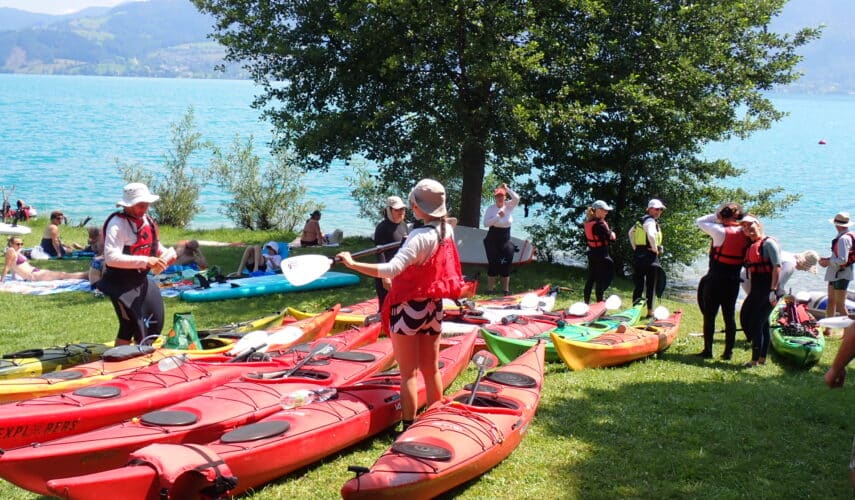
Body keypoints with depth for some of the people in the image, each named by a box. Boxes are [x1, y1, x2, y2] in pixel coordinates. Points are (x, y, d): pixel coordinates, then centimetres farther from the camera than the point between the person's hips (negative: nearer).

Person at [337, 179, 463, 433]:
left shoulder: (420, 237, -23)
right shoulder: (447, 231, 0)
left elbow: (391, 269, -34)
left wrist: (353, 264, -33)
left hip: (408, 309, -7)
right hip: (433, 307, 7)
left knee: (409, 373, -1)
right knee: (431, 370, 15)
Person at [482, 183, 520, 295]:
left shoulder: (509, 206, 1)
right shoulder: (491, 208, -6)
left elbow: (517, 198, -16)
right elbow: (486, 223, -13)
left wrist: (507, 189, -18)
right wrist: (498, 216, -21)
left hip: (506, 241, 2)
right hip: (492, 240, -2)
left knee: (506, 264, 2)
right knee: (493, 264, -1)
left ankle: (506, 290, 10)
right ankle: (490, 290, 4)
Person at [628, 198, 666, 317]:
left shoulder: (641, 221, 15)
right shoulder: (650, 220, -12)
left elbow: (631, 232, 26)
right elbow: (651, 235, -29)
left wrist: (635, 248, 21)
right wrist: (655, 249, -15)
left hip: (638, 255, 8)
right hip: (649, 256, -8)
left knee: (638, 284, 11)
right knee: (650, 285, 1)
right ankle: (650, 311, 4)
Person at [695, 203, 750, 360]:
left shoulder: (720, 231, -16)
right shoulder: (744, 234, -1)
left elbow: (699, 221, -6)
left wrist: (716, 216, -4)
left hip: (715, 280, -5)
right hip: (733, 281, 5)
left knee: (709, 316, 6)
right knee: (729, 316, 11)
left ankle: (707, 350, 11)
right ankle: (728, 352, 15)